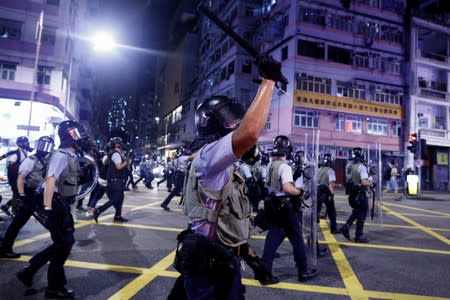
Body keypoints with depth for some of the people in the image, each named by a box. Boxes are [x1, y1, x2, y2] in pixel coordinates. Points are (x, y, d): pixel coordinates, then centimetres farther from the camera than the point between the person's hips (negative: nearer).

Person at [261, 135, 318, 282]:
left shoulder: (270, 165, 8)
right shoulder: (284, 166, -19)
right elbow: (288, 188, -31)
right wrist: (301, 192, -14)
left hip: (273, 207, 8)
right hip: (287, 208, -8)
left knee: (272, 239, 10)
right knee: (297, 240, 8)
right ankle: (303, 271, 21)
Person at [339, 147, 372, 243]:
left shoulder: (348, 166, 4)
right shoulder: (362, 167, -18)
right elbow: (364, 182, -26)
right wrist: (370, 183, -6)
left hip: (351, 194, 7)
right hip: (361, 194, -7)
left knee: (356, 212, 23)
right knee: (361, 214, 5)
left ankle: (346, 227, 12)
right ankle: (359, 236, 11)